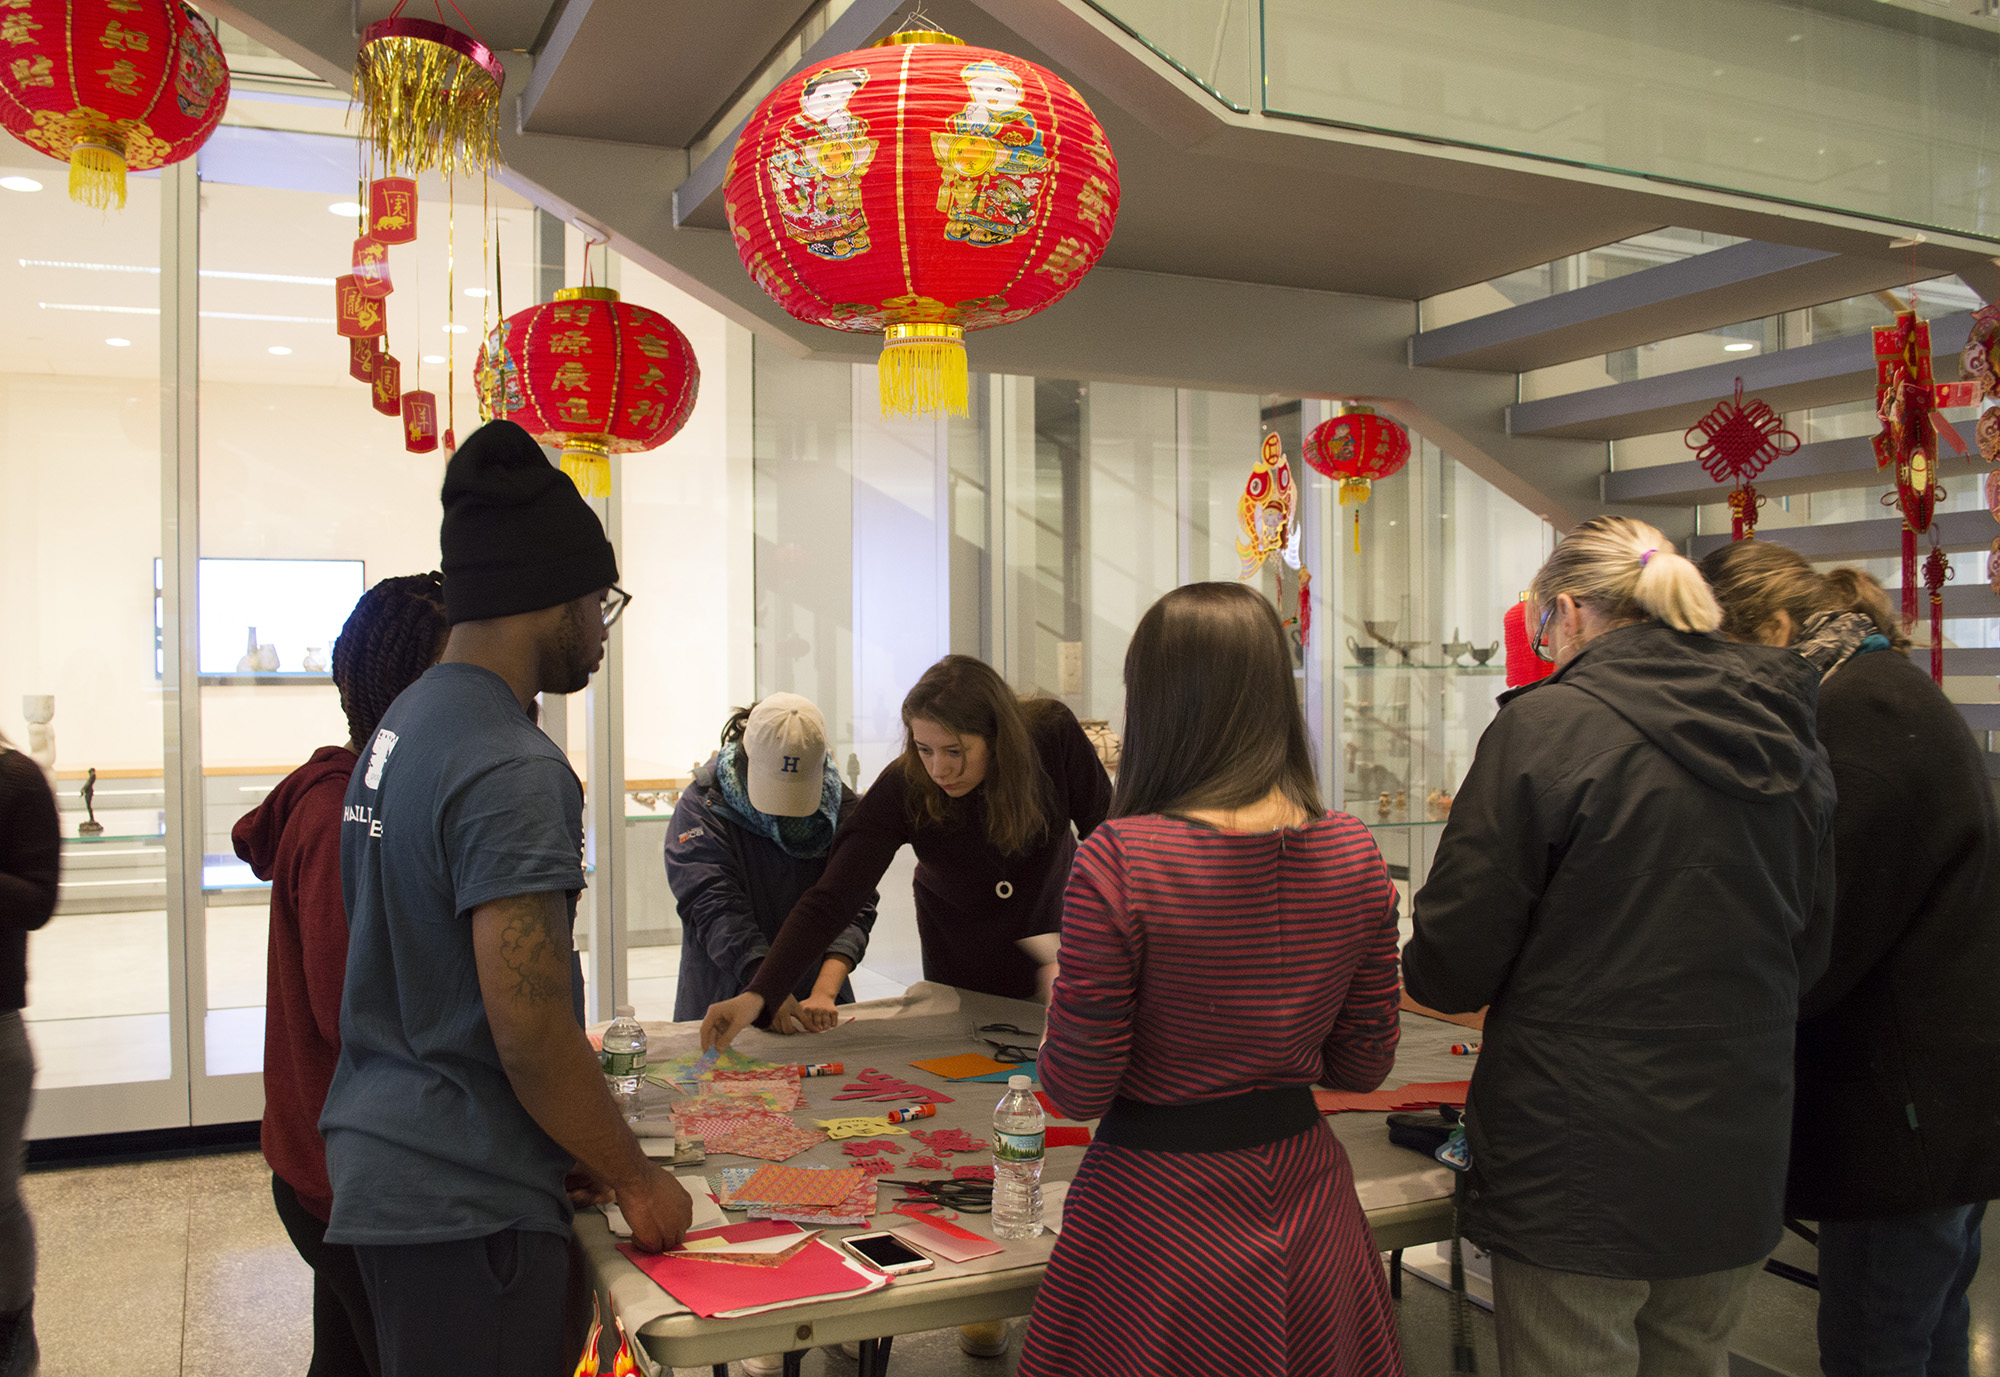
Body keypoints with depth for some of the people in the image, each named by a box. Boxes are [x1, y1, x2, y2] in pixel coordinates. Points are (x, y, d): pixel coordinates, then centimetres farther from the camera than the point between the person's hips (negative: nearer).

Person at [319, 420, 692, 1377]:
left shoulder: (404, 724, 10)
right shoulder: (510, 771, -21)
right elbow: (527, 1023, -24)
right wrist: (635, 1180, -9)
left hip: (379, 1161, 9)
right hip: (463, 1200, -9)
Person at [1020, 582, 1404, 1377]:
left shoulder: (1119, 862, -21)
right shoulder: (1355, 856, -7)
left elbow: (1075, 1093, -15)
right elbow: (1363, 1066, 3)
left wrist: (1066, 990, 3)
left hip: (1161, 1214, -4)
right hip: (1304, 1199, 5)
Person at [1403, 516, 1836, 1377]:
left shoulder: (1544, 726, -15)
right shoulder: (1786, 738, 5)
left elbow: (1450, 969, -13)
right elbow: (1808, 956, 16)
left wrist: (1417, 968, 9)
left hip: (1579, 1174, -6)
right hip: (1737, 1171, 7)